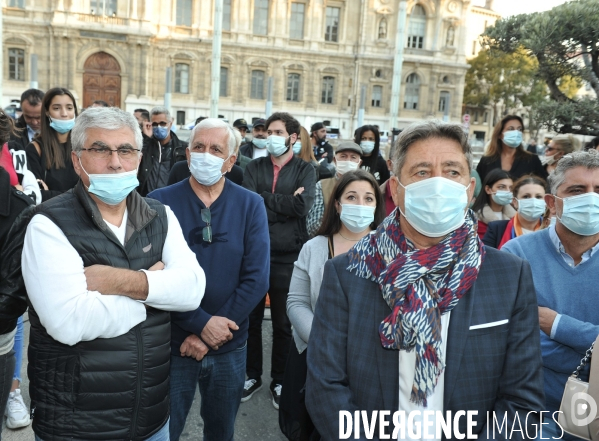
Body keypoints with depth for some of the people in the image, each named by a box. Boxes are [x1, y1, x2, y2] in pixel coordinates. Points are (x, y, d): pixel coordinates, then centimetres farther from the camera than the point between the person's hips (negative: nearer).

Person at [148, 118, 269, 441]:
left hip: (230, 347, 2)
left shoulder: (250, 205, -4)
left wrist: (211, 335, -14)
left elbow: (256, 278, -10)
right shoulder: (160, 203, -8)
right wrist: (202, 324, -20)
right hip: (172, 344, -1)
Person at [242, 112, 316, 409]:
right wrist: (286, 202, -13)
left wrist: (265, 200, -10)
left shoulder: (305, 170, 1)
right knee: (251, 318, 14)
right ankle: (252, 375, 33)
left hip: (287, 256, -2)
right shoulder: (254, 168, 7)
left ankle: (280, 380, 29)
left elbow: (303, 205, -16)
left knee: (283, 323, 11)